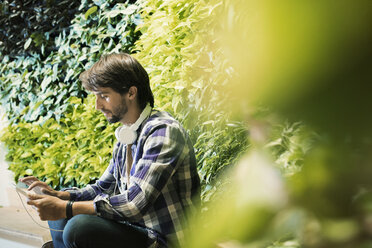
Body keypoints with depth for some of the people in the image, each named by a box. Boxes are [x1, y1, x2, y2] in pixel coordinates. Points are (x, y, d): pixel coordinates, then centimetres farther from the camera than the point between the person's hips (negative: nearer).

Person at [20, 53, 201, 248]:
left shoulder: (162, 131, -19)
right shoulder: (126, 135, 11)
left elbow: (135, 203, -28)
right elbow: (104, 188, 20)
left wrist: (66, 208, -24)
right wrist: (58, 195, 2)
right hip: (136, 228, 9)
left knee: (80, 227, -27)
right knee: (59, 217, 11)